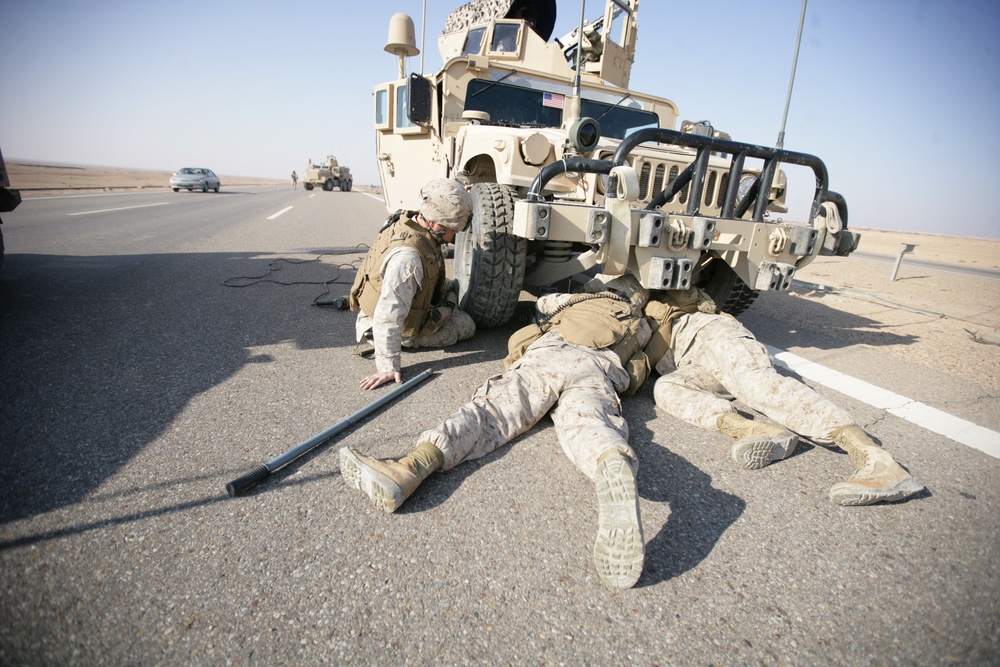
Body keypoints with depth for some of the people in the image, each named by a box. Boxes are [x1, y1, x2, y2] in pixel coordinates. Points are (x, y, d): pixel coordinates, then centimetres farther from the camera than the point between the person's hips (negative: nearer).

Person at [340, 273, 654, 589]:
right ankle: (613, 467, -65)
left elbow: (543, 302, 58)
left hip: (547, 353, 0)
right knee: (587, 425, -28)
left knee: (490, 410, -18)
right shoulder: (643, 327, 39)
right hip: (598, 367, 0)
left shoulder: (580, 300, 40)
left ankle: (413, 466, -43)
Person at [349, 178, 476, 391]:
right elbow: (388, 317, -36)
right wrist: (388, 367, -33)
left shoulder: (408, 222, -11)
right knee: (466, 326, 5)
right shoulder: (407, 256, -38)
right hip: (403, 326, -9)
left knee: (453, 288, 22)